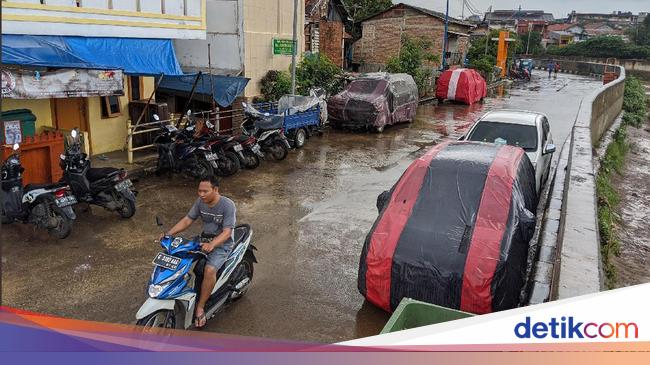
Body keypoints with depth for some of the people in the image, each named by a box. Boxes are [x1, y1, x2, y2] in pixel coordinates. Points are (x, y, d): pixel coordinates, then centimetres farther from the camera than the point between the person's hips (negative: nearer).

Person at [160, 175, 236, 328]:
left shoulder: (227, 205, -20)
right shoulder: (200, 202, -2)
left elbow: (227, 232, -26)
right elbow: (187, 220, 3)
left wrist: (211, 245, -42)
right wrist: (169, 233, -12)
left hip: (222, 244, -7)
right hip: (204, 240, 7)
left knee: (209, 270, -31)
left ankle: (200, 307, -18)